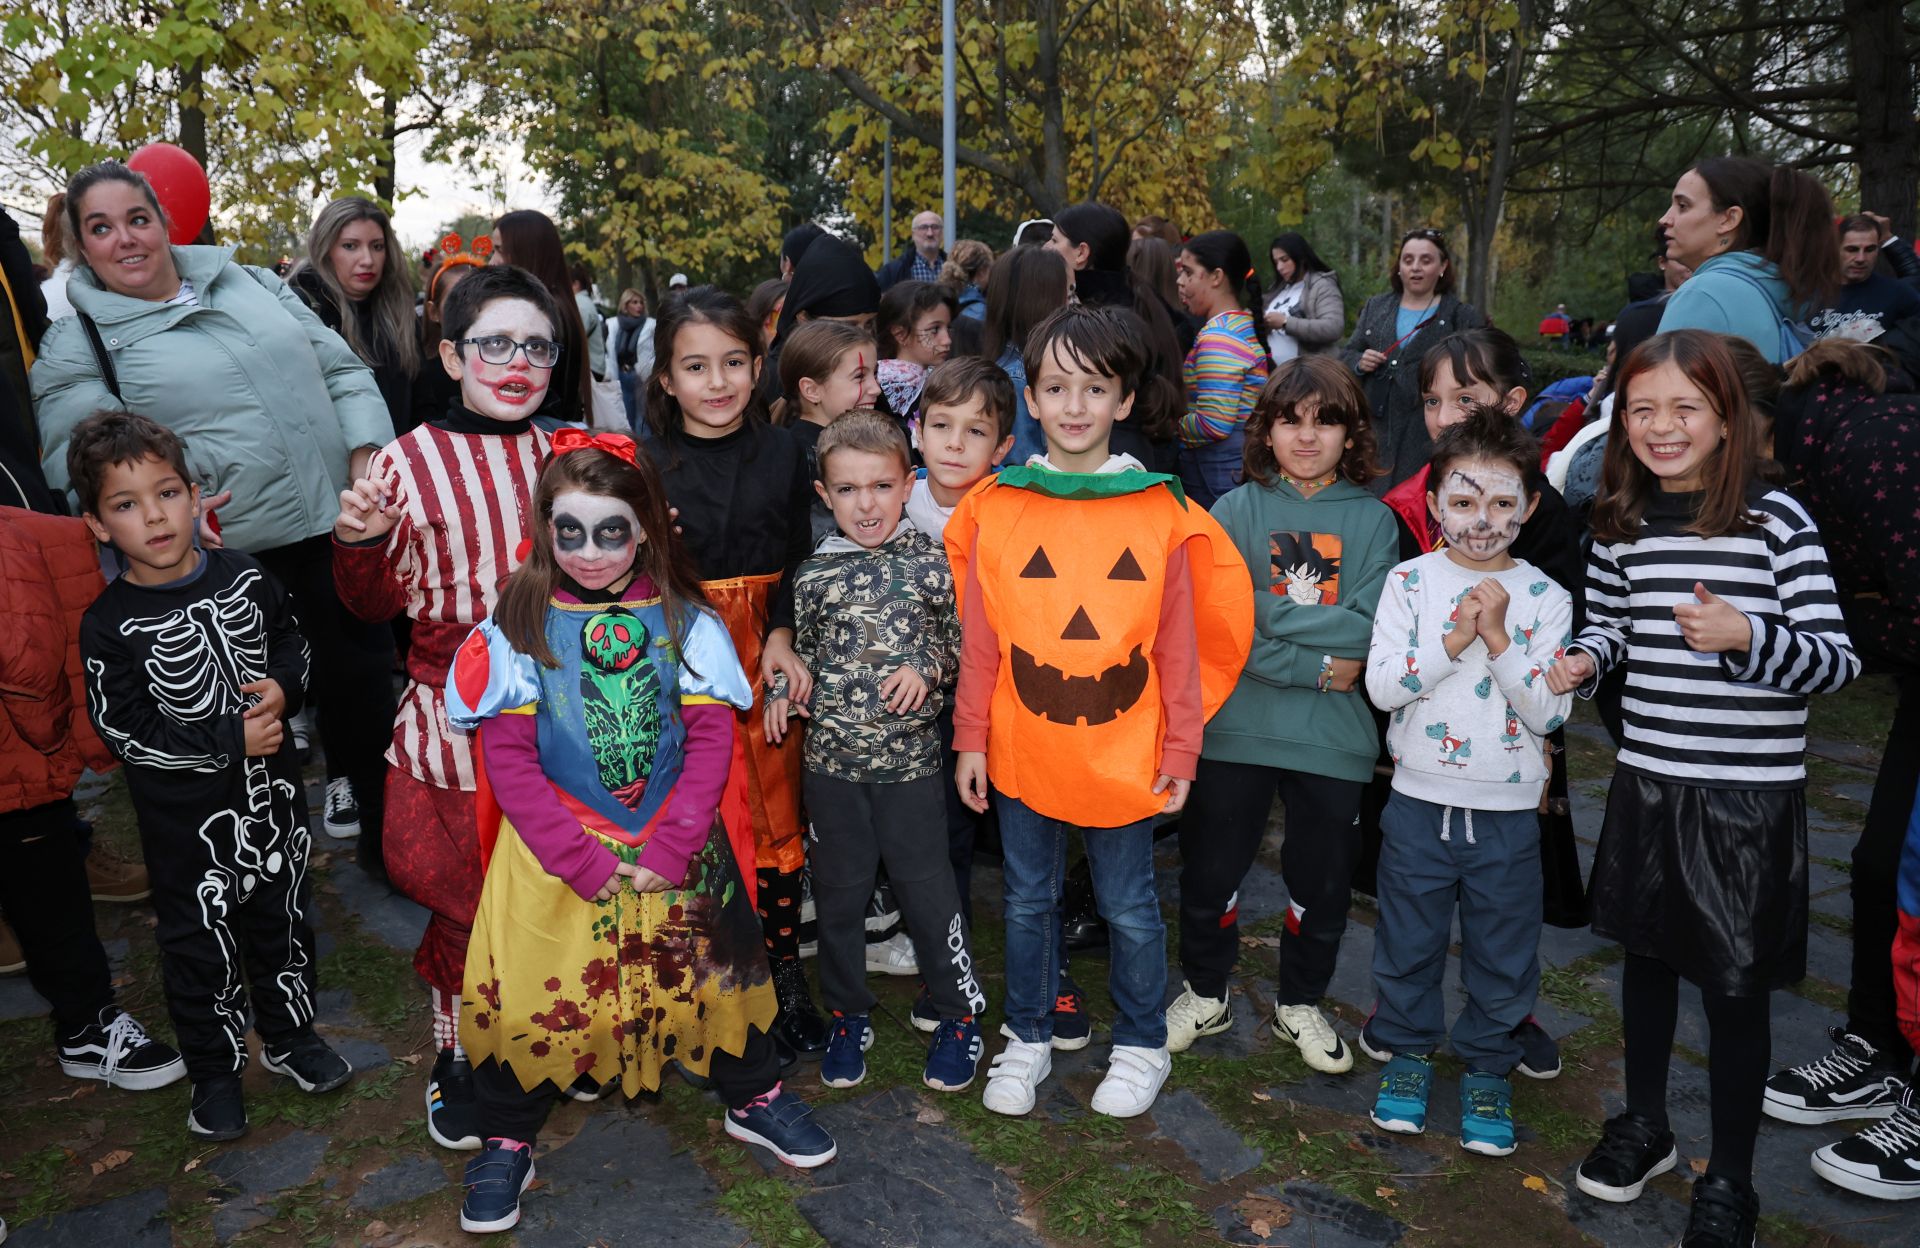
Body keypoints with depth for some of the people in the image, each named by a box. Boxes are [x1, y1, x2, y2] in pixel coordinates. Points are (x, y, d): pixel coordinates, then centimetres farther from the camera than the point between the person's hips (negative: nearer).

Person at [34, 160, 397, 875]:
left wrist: (367, 455, -3)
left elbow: (341, 369, 11)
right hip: (232, 562, -3)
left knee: (363, 674, 11)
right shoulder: (77, 344, 2)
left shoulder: (251, 283, 12)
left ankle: (378, 826, 32)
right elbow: (73, 453, -5)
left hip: (338, 528, 4)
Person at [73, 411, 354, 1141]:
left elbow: (290, 642, 10)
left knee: (283, 916, 18)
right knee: (199, 939, 11)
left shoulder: (243, 578, -5)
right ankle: (215, 1072, 31)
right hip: (185, 813, -3)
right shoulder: (110, 626, -15)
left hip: (270, 789, 4)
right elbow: (123, 732, -15)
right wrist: (231, 740, -19)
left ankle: (289, 1036, 40)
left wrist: (283, 689, -11)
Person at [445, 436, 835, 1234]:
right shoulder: (519, 624, -7)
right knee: (526, 993, 5)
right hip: (556, 853, -1)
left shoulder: (684, 622, -4)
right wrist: (585, 862, -15)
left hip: (676, 847, 1)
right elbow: (508, 758, -9)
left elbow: (711, 740, -6)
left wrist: (669, 850, -15)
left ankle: (754, 1097, 38)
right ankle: (506, 1144, 31)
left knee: (715, 971, 13)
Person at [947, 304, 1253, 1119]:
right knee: (1028, 901, 17)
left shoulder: (1161, 511, -5)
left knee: (1129, 908, 14)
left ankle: (1140, 1045, 35)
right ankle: (1028, 1040, 37)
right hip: (1019, 752, 2)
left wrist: (1180, 749, -3)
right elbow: (978, 638, 1)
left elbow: (1179, 644, -2)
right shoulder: (995, 508, -2)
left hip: (1124, 754, -1)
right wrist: (971, 738, 0)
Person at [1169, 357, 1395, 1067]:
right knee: (1210, 872, 11)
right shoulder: (1235, 511, -1)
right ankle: (1205, 994, 35)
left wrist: (1271, 612, -15)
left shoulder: (1372, 521, 2)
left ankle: (1300, 1003, 39)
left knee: (1322, 883, 15)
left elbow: (1366, 633, -9)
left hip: (1333, 738, 1)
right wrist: (1314, 666, -14)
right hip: (1235, 726, -1)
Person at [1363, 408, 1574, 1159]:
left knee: (1503, 951, 12)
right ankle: (1409, 1051, 34)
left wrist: (1498, 639, -19)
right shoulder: (1410, 581, -3)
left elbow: (1551, 711, -10)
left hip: (1507, 811, 1)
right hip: (1420, 801, 0)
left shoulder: (1545, 598, -2)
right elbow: (1382, 685, -12)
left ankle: (1487, 1069, 33)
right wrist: (1454, 640, -21)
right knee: (1408, 941, 13)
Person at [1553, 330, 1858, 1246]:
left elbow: (1837, 661, -12)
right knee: (1648, 954, 18)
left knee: (1735, 985, 7)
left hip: (1751, 794, -4)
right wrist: (1582, 662, -3)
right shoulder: (1620, 524, 3)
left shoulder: (1776, 520, -10)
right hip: (1648, 781, 4)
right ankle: (1644, 1126, 40)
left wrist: (1748, 638, -29)